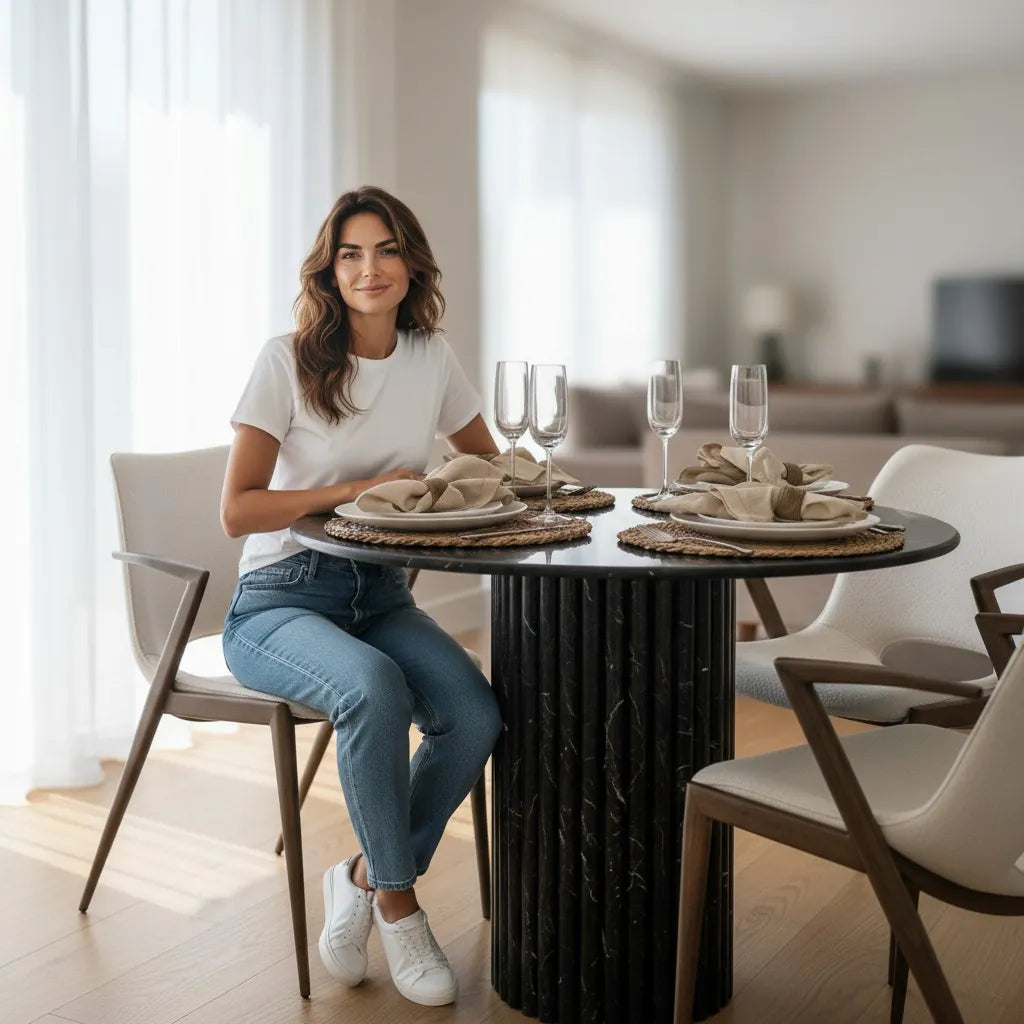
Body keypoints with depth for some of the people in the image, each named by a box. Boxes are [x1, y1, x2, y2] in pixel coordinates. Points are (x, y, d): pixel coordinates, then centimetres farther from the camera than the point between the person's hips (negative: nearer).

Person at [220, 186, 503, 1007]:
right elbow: (238, 511, -13)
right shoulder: (288, 362, -9)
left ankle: (366, 878, 1)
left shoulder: (432, 359, 4)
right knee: (374, 687, -36)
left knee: (476, 717, -23)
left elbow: (488, 462, 20)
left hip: (381, 595, 4)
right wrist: (357, 488, -20)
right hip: (279, 602, -4)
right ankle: (398, 901, -13)